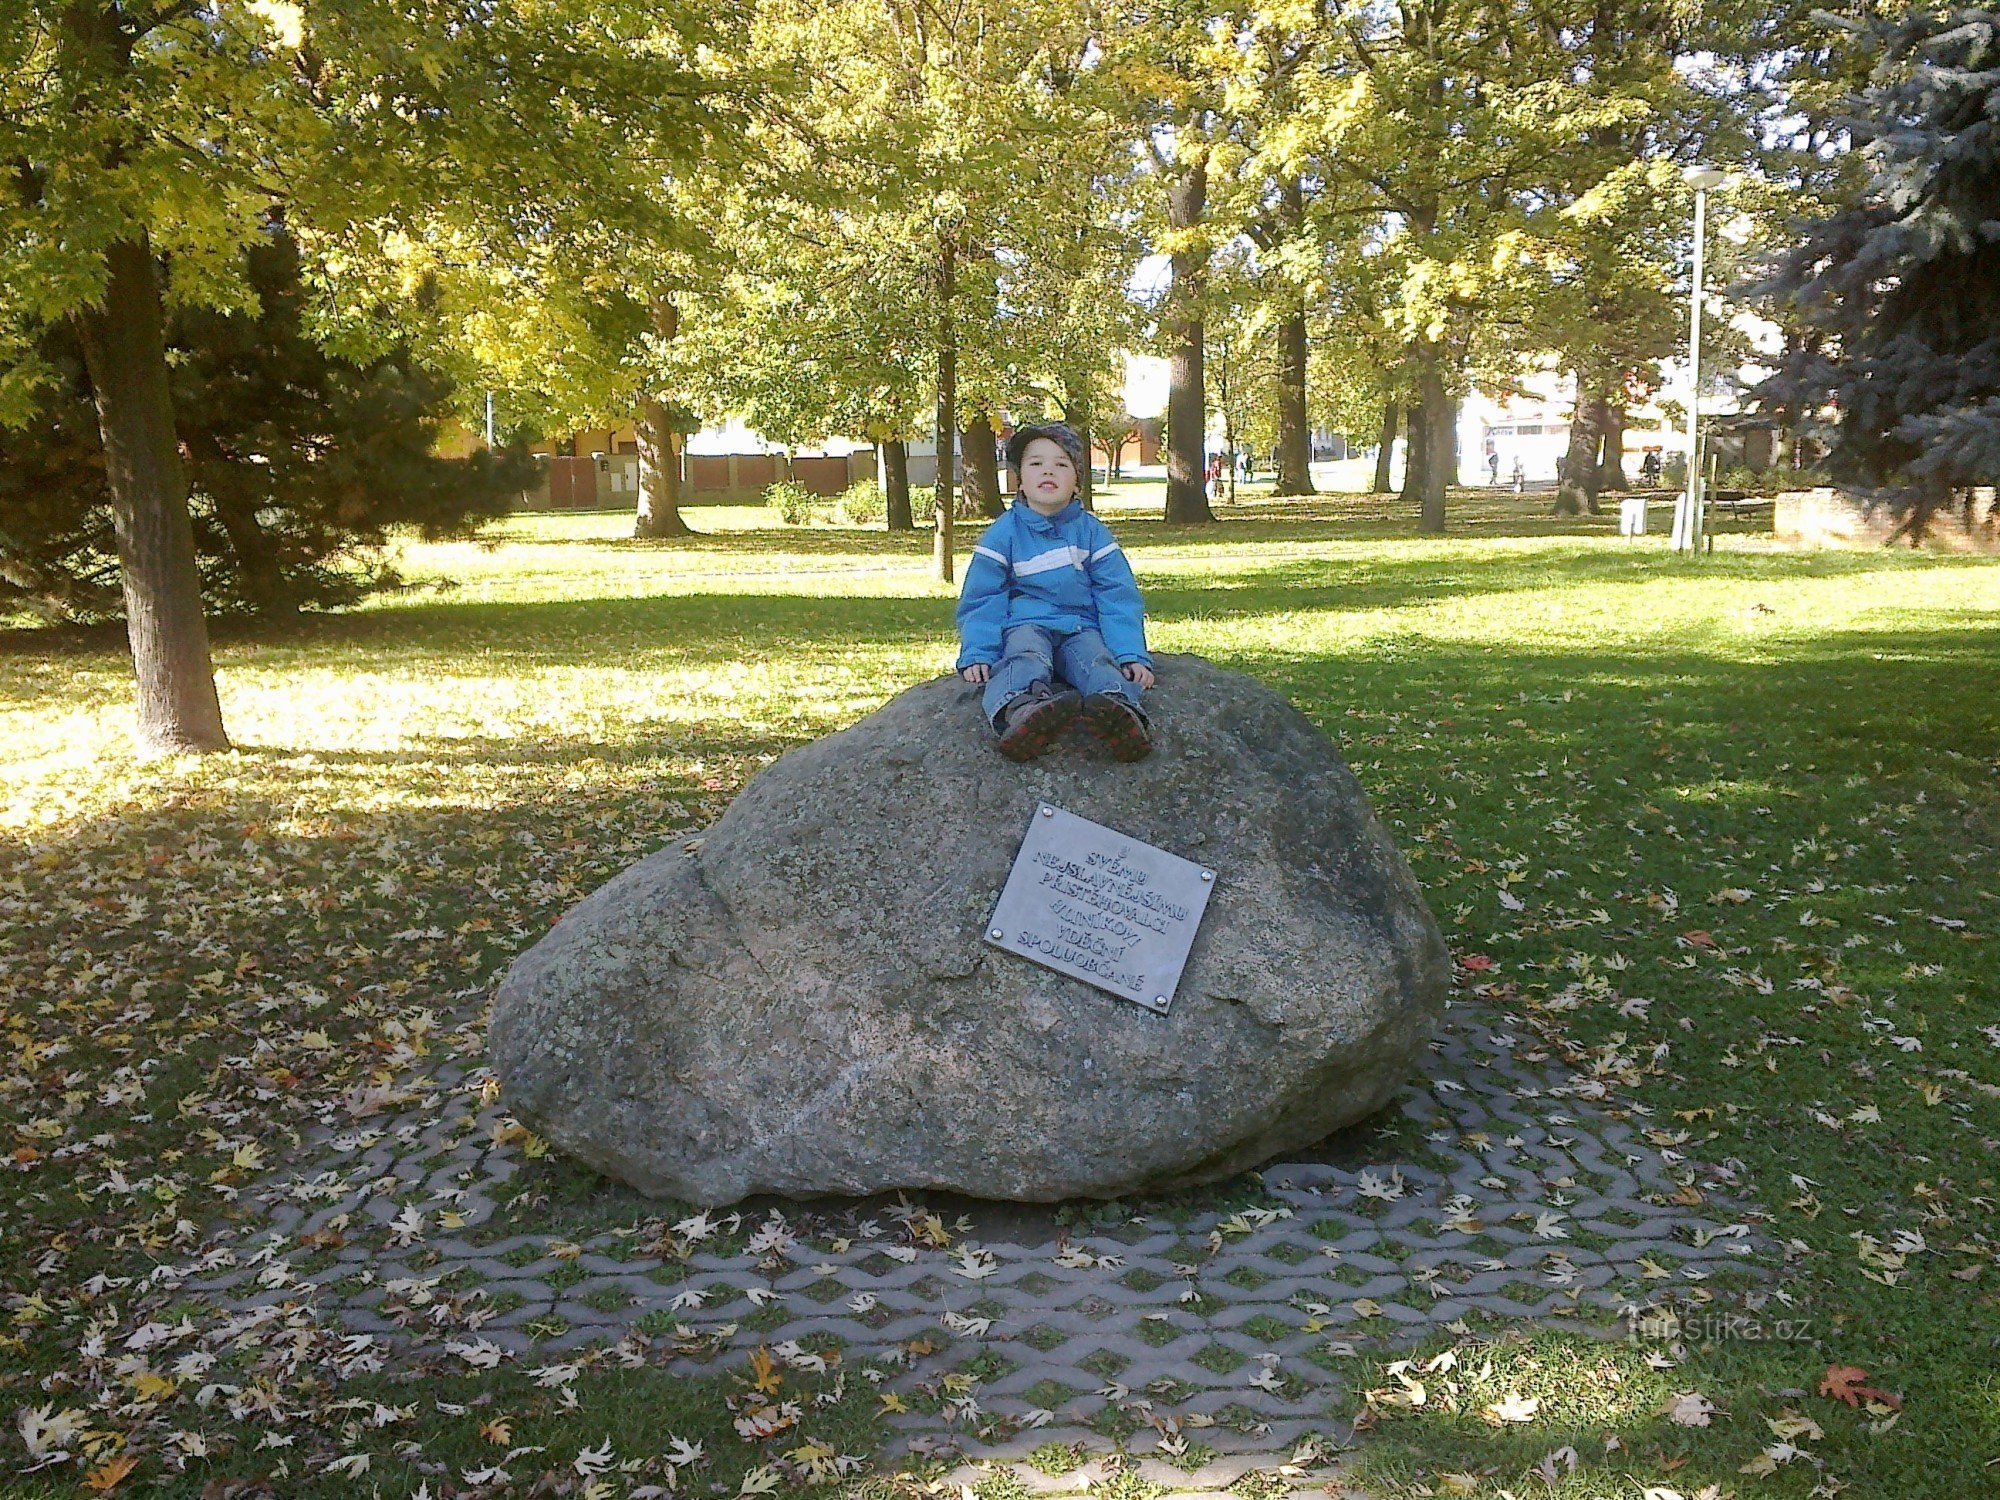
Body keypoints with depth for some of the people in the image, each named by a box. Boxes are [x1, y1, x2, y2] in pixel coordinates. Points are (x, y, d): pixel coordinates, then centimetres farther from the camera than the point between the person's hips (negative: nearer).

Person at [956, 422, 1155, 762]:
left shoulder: (1092, 531, 12)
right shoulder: (1003, 533, 8)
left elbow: (1118, 597, 9)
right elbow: (981, 600, 8)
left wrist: (1132, 654, -4)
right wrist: (976, 654, -7)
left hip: (1081, 628, 2)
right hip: (1025, 625, -1)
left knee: (1097, 658, -31)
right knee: (1025, 657, -35)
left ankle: (1120, 711, -65)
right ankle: (1018, 709, -70)